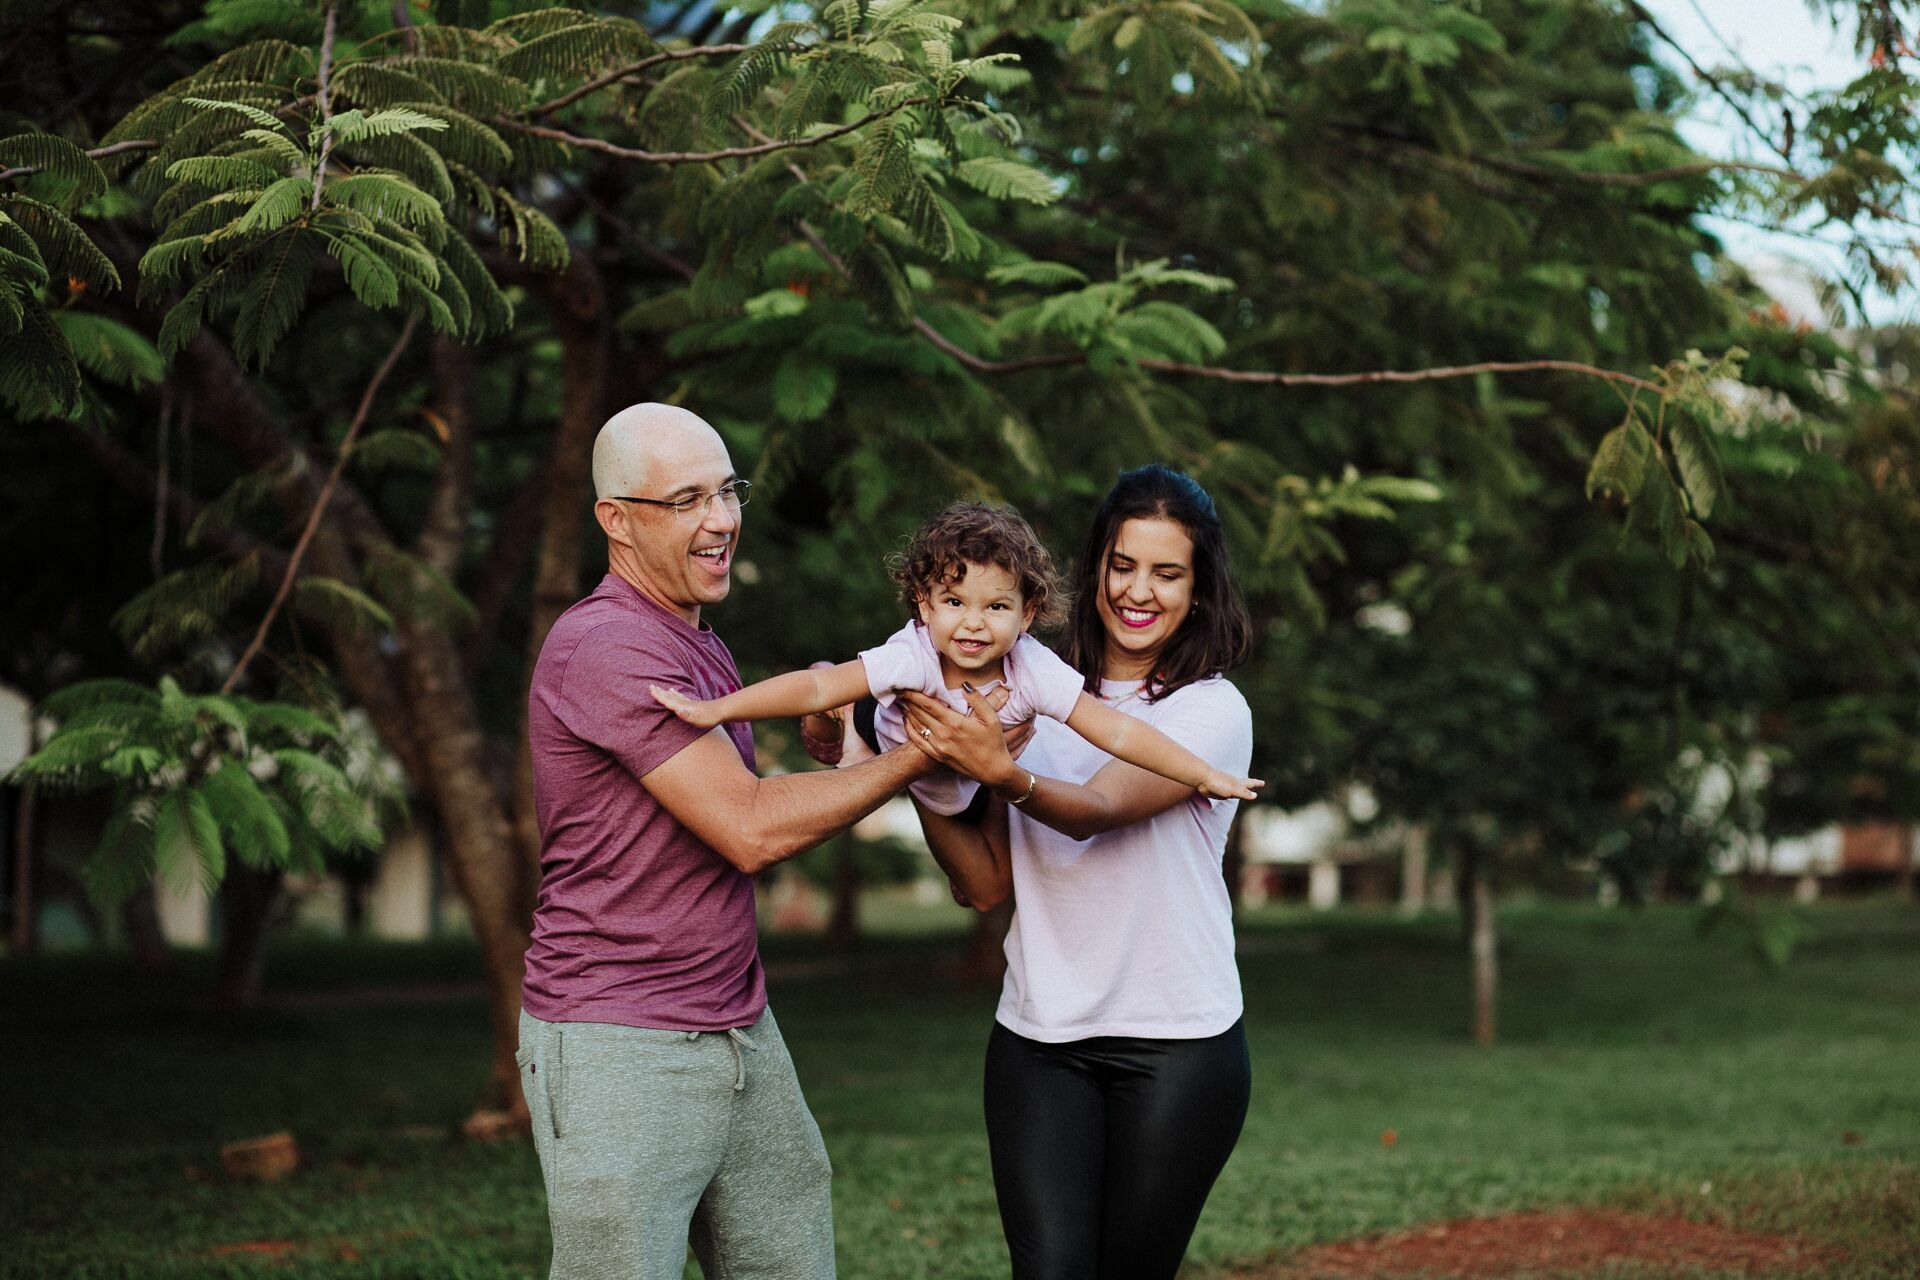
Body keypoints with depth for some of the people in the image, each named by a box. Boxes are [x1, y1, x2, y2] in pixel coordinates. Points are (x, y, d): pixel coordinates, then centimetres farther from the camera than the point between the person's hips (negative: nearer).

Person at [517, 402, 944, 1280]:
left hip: (738, 1033, 9)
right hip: (618, 1052, -9)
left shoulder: (699, 647, 17)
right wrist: (921, 754, -14)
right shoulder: (605, 647, -17)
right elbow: (750, 831, -19)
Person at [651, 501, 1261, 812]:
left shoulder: (1032, 669, -36)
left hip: (972, 788, 2)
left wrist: (1206, 776, -38)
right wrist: (717, 710, -53)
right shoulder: (914, 656, -41)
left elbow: (1119, 731, -35)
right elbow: (817, 688, -46)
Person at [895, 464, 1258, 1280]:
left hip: (1176, 1047, -3)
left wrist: (1002, 772, -41)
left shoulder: (1212, 711, -4)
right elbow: (985, 884, 6)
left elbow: (1097, 810, -22)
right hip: (1039, 1040, 3)